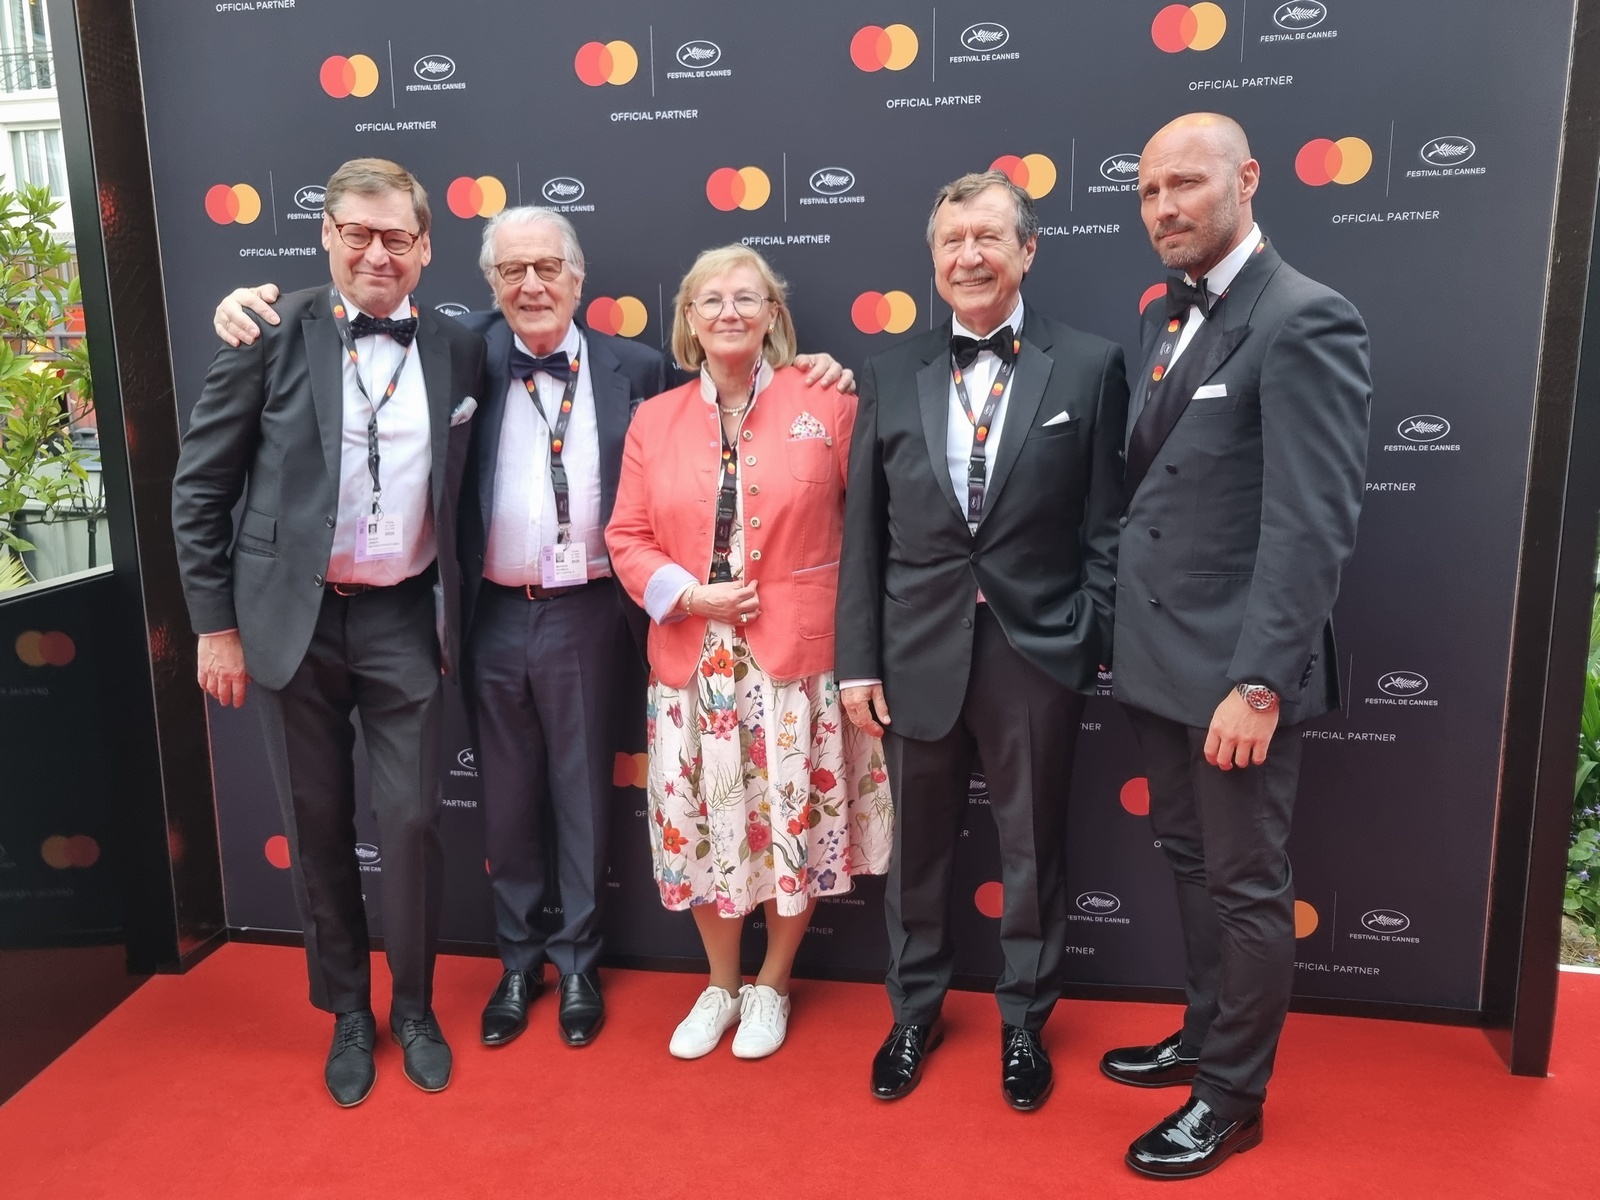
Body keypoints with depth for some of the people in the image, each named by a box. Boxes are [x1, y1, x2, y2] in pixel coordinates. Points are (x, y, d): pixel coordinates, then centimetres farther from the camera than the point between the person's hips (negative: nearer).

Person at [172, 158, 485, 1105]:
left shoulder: (458, 350, 2)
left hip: (405, 619, 1)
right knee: (319, 824, 11)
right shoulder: (274, 337, -5)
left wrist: (456, 616, 5)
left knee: (414, 820, 5)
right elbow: (200, 489, -2)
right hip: (292, 618, -1)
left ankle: (415, 1008, 28)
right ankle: (348, 1013, 31)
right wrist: (216, 624, -3)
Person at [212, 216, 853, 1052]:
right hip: (493, 616, 1)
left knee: (583, 793, 12)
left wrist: (807, 377, -4)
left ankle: (578, 960, 32)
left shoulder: (633, 367, 1)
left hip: (585, 615, -1)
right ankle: (518, 958, 35)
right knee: (507, 796, 15)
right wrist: (258, 304, -8)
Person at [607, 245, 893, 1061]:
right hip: (692, 658, 3)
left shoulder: (825, 405, -2)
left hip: (797, 656, -2)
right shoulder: (653, 420, 6)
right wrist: (684, 595, -11)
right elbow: (628, 536, 5)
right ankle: (720, 985, 34)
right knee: (701, 826, 11)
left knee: (792, 823, 8)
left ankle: (771, 984, 32)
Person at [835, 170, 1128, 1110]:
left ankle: (1024, 1023, 36)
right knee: (918, 848, 16)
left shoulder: (1090, 365, -2)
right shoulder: (893, 374, 4)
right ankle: (915, 1011, 39)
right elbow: (863, 532, 3)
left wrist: (1093, 642, -7)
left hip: (1037, 653, -1)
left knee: (1033, 852, 14)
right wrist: (858, 659, 1)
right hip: (919, 653, 2)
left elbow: (1106, 524, -2)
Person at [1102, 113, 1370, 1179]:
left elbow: (1314, 525, -20)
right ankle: (1206, 1036, 40)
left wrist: (1258, 683, -23)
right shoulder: (1167, 317, 12)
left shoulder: (1305, 320, -14)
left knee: (1247, 887, 8)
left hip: (1235, 667, -8)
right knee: (1193, 866, 21)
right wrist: (1127, 626, 9)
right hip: (1158, 657, 8)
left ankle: (1233, 1096, 26)